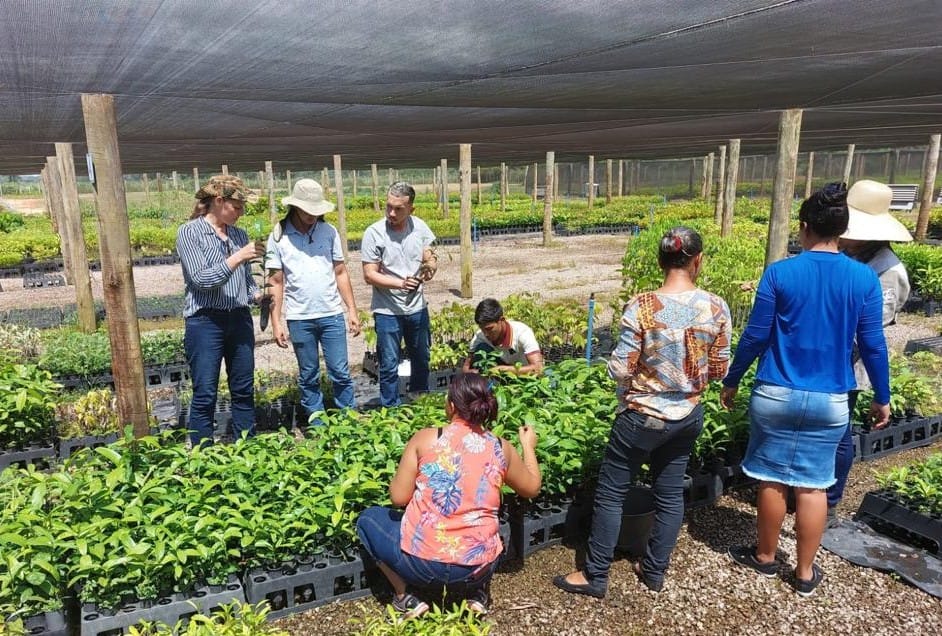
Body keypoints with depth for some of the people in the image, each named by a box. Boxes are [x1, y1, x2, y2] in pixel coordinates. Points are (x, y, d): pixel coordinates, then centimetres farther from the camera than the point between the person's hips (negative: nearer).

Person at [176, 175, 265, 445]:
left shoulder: (239, 234, 10)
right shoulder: (189, 232, -5)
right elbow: (201, 279, -15)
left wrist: (257, 294, -3)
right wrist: (238, 256, -21)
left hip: (240, 320, 6)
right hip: (205, 321, -5)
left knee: (244, 392, 12)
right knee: (205, 396, 0)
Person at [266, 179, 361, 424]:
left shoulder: (329, 231, 3)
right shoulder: (278, 237, -2)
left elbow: (340, 273, 7)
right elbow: (276, 283, 0)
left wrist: (352, 310, 3)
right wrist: (276, 323, -4)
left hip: (332, 315, 1)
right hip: (299, 319, -1)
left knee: (340, 372, 4)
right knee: (308, 376, 10)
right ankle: (317, 425, 22)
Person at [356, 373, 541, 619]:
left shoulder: (425, 438, -9)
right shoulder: (502, 448, -1)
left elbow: (399, 497, -6)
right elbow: (532, 488, 14)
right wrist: (528, 446, 29)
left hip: (421, 561, -3)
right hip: (479, 566, 4)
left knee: (368, 519, 23)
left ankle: (405, 598, 13)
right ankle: (477, 593, 18)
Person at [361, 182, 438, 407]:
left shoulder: (420, 226, -3)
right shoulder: (374, 233, -15)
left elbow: (430, 258, 7)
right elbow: (369, 275, -14)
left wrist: (431, 265, -18)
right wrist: (401, 283, -28)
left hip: (417, 308, 5)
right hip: (387, 311, -4)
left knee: (421, 360, 20)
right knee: (389, 366, 4)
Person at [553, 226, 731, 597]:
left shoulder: (642, 307, -20)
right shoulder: (717, 308, -8)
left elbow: (620, 370, -17)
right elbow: (719, 370, 1)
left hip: (643, 417, -4)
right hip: (688, 416, 5)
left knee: (611, 493, 9)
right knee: (670, 494, 18)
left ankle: (595, 576, 20)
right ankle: (655, 571, 33)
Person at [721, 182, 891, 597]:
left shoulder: (779, 273, -11)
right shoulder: (865, 279, -4)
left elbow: (755, 336, -8)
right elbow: (873, 345, 1)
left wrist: (731, 381, 5)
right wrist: (881, 398, 13)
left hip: (776, 396, -2)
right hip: (831, 401, 2)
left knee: (772, 480, 12)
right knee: (813, 485, 12)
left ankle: (765, 557, 30)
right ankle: (805, 573, 24)